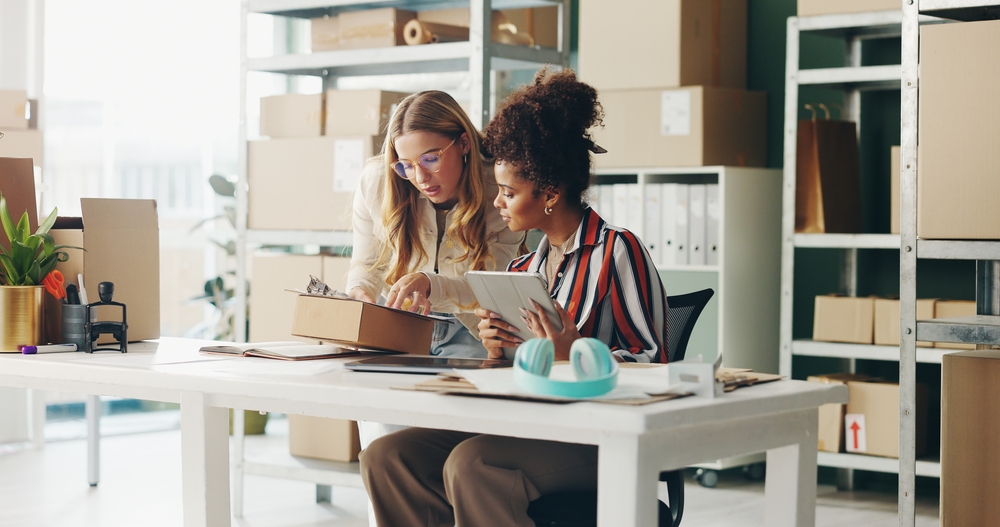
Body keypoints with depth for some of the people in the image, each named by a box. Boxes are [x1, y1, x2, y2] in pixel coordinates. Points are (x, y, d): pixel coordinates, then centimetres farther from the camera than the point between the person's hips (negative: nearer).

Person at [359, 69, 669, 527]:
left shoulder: (618, 251, -5)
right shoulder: (524, 268, 18)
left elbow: (652, 362, -10)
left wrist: (575, 351, -25)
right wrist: (499, 350, 0)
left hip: (598, 436, -8)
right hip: (527, 427, 8)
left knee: (470, 464, -34)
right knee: (384, 456, -11)